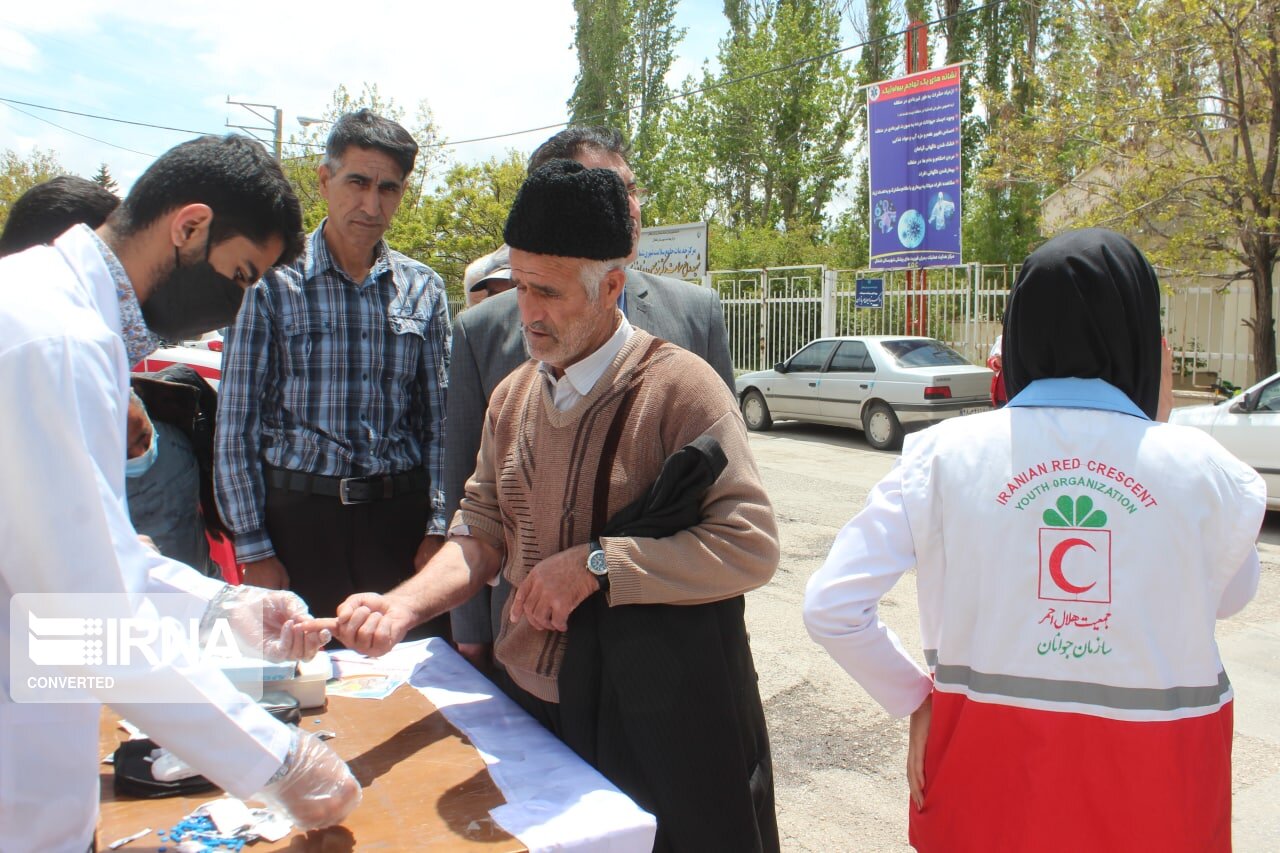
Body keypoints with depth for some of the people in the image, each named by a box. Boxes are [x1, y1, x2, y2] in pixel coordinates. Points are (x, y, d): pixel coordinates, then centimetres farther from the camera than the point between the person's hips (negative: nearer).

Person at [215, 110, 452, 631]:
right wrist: (253, 549, -5)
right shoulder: (272, 284, -2)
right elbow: (236, 426, -2)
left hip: (402, 514, 2)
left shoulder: (423, 290, 6)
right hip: (300, 514, -2)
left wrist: (438, 527, -1)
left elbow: (438, 419, 7)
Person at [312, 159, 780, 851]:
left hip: (655, 720, -5)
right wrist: (403, 605, -12)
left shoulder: (678, 385, -15)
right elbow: (479, 536, 5)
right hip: (531, 700, 5)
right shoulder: (512, 396, 5)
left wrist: (596, 564, -23)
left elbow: (751, 546, -20)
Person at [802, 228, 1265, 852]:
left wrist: (915, 702, 0)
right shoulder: (1205, 470, -11)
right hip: (1155, 779, 1)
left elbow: (830, 608, -15)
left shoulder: (946, 455, -13)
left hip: (990, 762, 0)